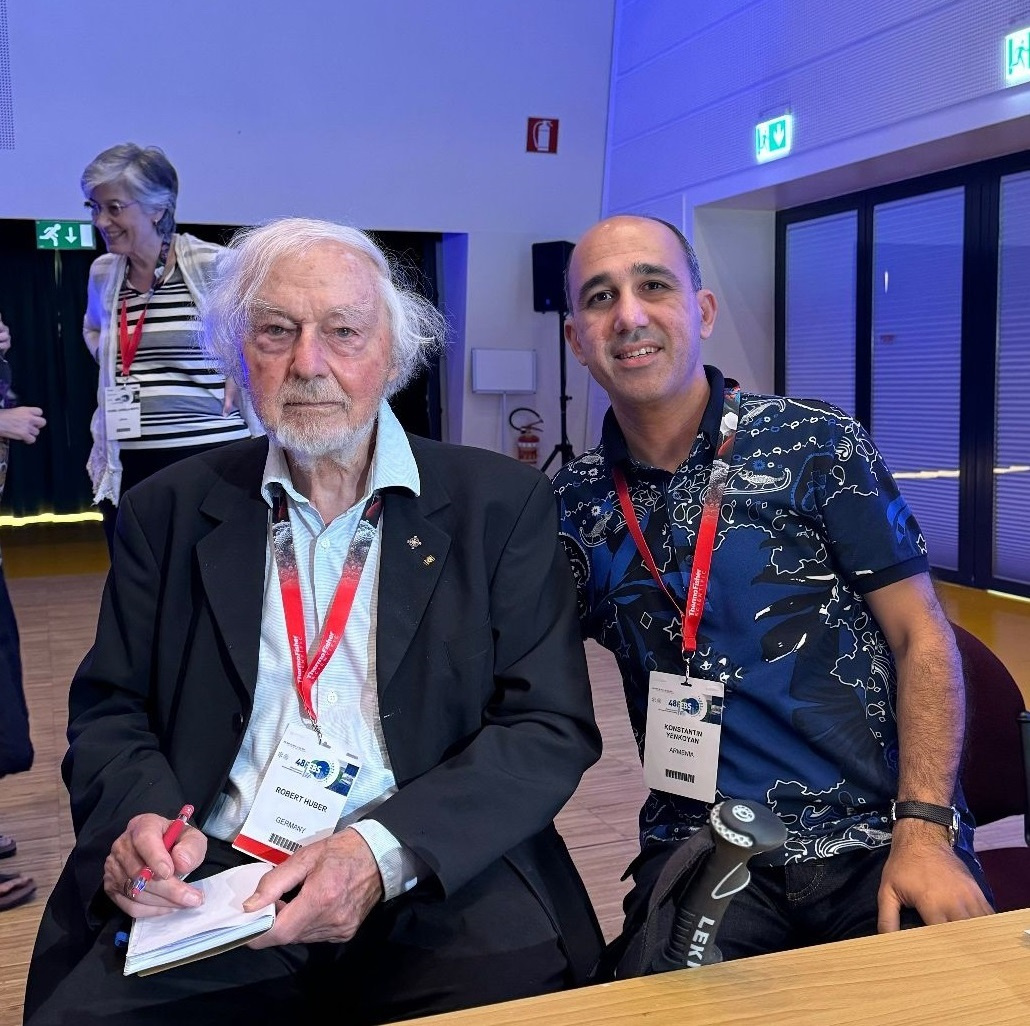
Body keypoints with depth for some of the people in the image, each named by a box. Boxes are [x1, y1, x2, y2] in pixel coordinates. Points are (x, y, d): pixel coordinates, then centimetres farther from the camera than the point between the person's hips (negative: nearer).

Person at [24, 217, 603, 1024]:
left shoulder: (505, 503, 1)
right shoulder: (169, 510, 9)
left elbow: (552, 726, -3)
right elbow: (108, 711, 12)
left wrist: (382, 852, -18)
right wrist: (137, 818, -11)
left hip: (437, 880, -1)